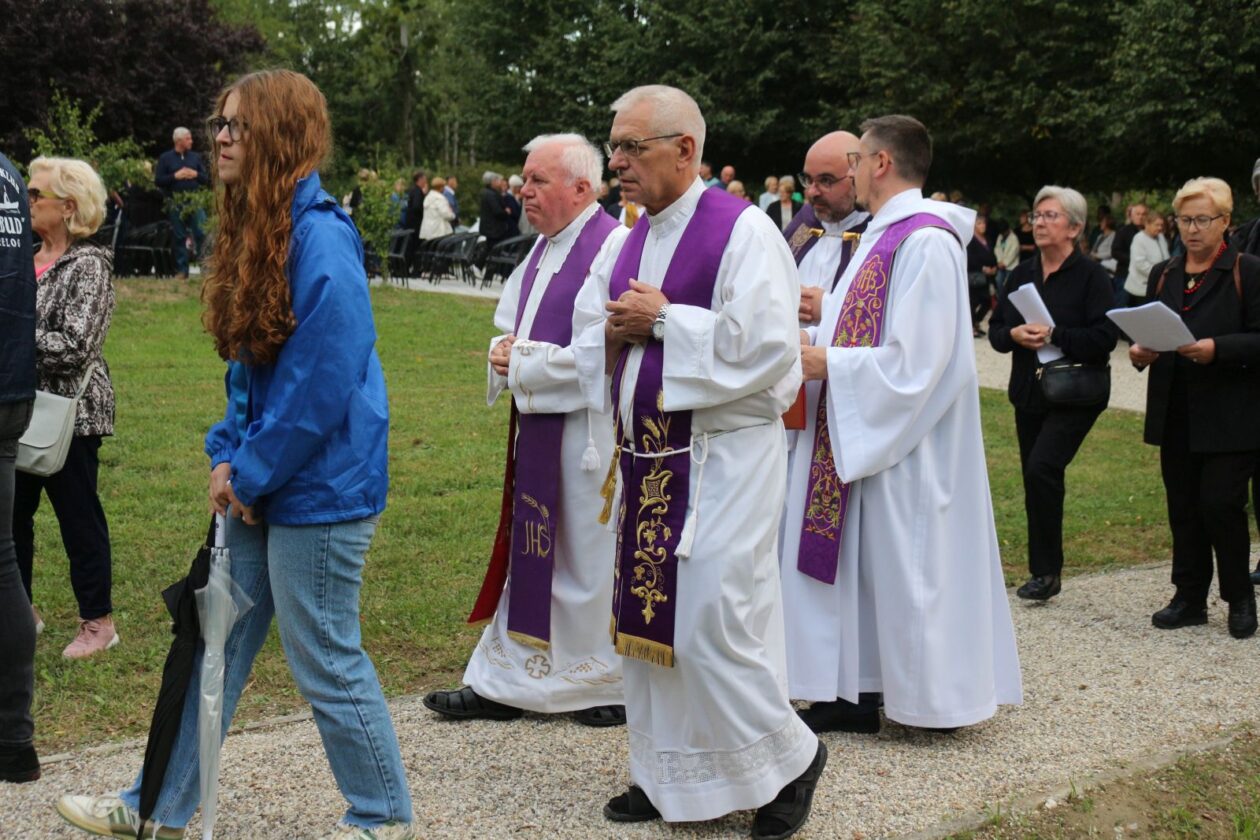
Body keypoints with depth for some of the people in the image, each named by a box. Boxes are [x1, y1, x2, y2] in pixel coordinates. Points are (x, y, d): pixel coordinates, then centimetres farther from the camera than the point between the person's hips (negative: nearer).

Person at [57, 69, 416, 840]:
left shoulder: (322, 241, -20)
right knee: (217, 641, 15)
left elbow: (321, 385, -22)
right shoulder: (256, 233, 10)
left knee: (325, 659, 4)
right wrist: (227, 455, 4)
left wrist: (251, 473, -14)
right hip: (259, 484, 9)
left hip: (317, 488, -9)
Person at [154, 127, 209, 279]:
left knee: (202, 233, -9)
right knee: (179, 237, 3)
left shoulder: (196, 157, 11)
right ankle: (182, 270, 10)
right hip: (175, 203, -1)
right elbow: (158, 181, -3)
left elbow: (207, 179, 11)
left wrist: (196, 174, -9)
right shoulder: (165, 158, 4)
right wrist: (175, 176, -13)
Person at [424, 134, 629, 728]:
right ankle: (503, 682, 22)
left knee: (590, 559, 2)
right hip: (538, 427, 8)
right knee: (532, 556, 14)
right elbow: (511, 323, 23)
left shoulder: (613, 246, -15)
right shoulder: (544, 248, 13)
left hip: (586, 429, -8)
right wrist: (506, 349, -1)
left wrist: (522, 364, -14)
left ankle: (614, 687, 18)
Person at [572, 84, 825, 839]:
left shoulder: (741, 231, -11)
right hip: (645, 457, 8)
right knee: (647, 617, 11)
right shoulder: (634, 240, 13)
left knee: (710, 625, -8)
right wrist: (613, 332, -5)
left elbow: (766, 344, -23)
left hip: (720, 458, -8)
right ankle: (665, 774, 25)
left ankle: (790, 758, 13)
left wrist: (661, 319, -16)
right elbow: (592, 344, 18)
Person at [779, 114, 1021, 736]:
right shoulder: (883, 236, 14)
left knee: (899, 565, -1)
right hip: (859, 437, 10)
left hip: (903, 446, -10)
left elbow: (914, 360, -22)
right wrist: (816, 341, 3)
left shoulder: (926, 242, -18)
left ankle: (930, 696, 12)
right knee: (858, 563, 11)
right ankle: (857, 692, 18)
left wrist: (827, 363, -18)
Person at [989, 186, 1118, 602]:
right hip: (1029, 392, 6)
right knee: (1037, 478, 9)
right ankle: (1045, 570, 19)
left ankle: (1046, 570, -8)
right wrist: (1015, 335, -12)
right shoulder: (1021, 274, 9)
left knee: (1042, 468, -19)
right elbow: (996, 329, 9)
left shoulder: (1091, 275, -8)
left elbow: (1104, 337, -15)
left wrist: (1054, 335, -23)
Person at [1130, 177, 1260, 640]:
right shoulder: (1162, 274, 14)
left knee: (1220, 503, -7)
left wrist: (1217, 349, -24)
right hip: (1175, 415, 5)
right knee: (1184, 507, 9)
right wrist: (1140, 353, -4)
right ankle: (1189, 597, 19)